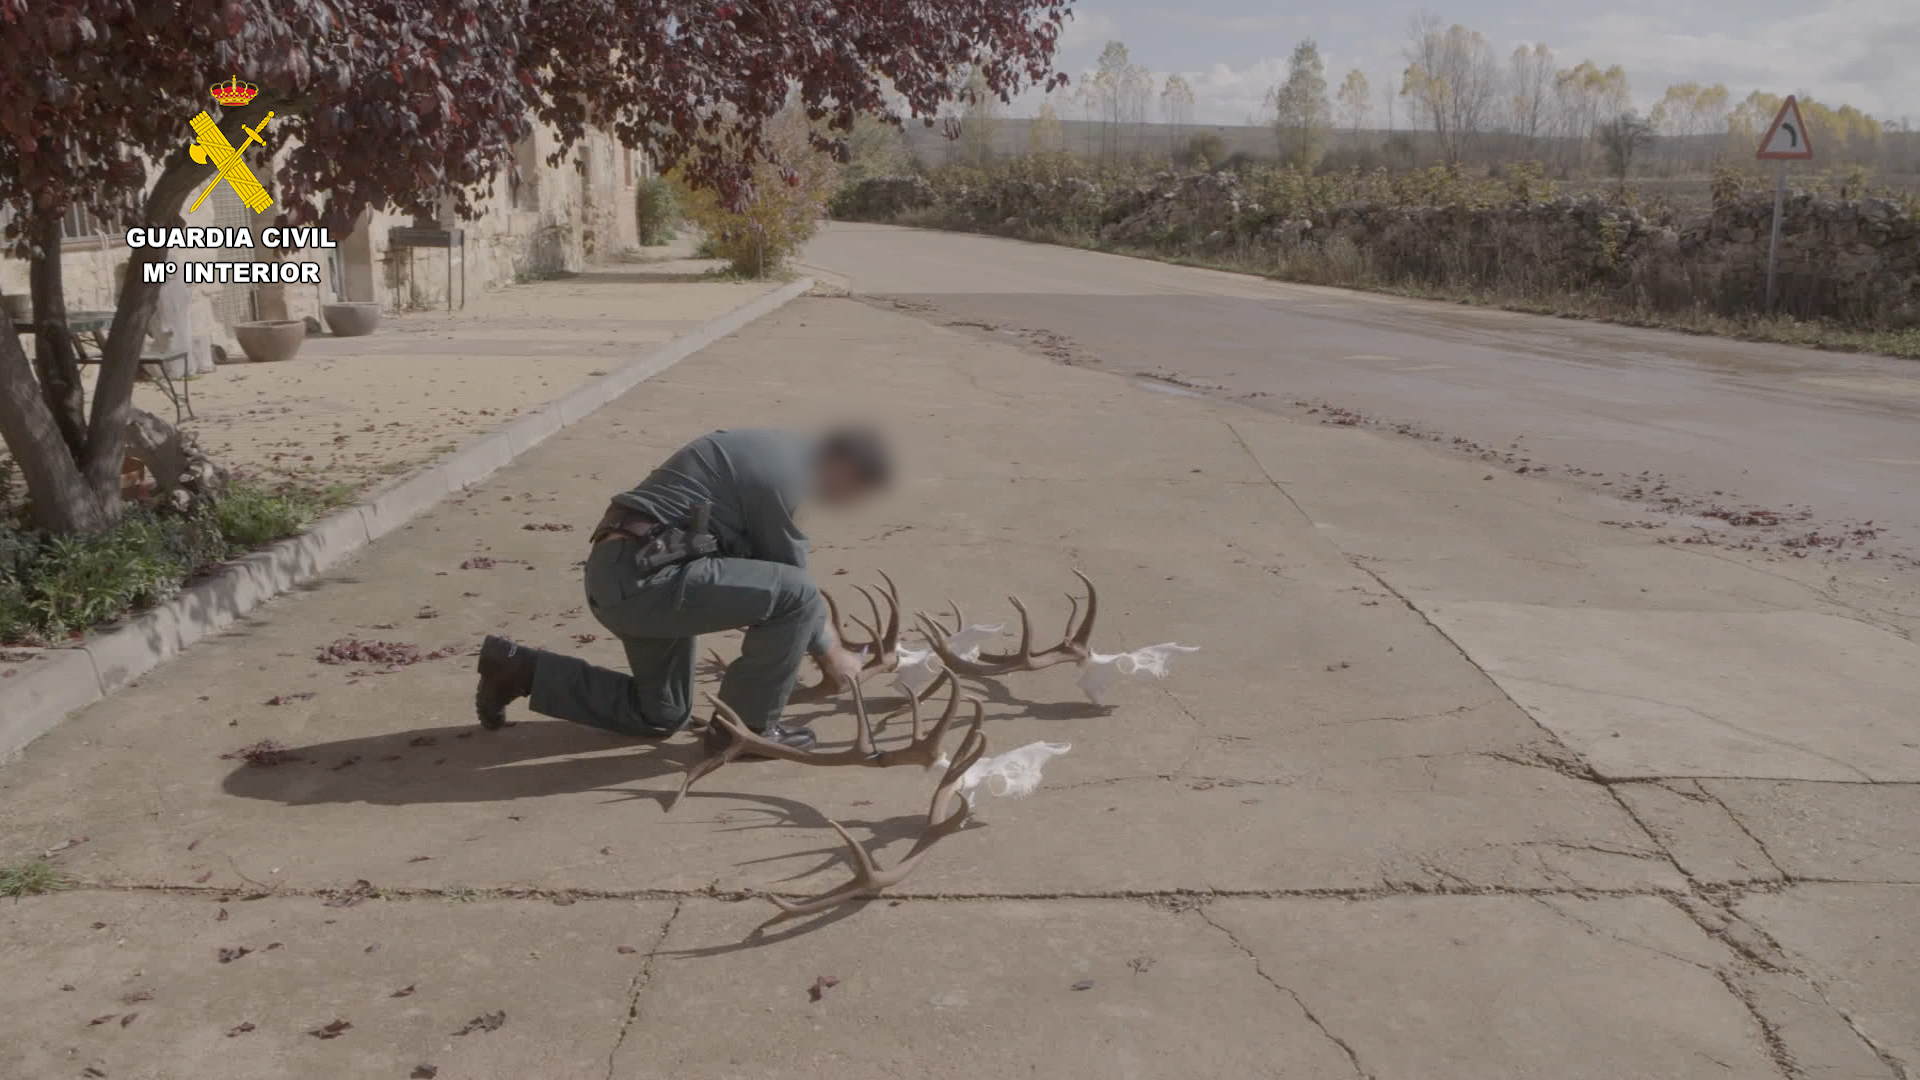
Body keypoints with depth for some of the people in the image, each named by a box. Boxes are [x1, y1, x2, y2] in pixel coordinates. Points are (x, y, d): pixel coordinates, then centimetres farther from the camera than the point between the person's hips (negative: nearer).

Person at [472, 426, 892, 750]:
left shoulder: (773, 451, 15)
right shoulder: (782, 474, -14)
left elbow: (779, 561, 26)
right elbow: (792, 582, -7)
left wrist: (826, 635, 28)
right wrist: (830, 655, 8)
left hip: (621, 574, 11)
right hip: (643, 574, -11)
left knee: (660, 716, 24)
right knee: (796, 596, -18)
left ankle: (521, 669, 24)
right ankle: (746, 726, -3)